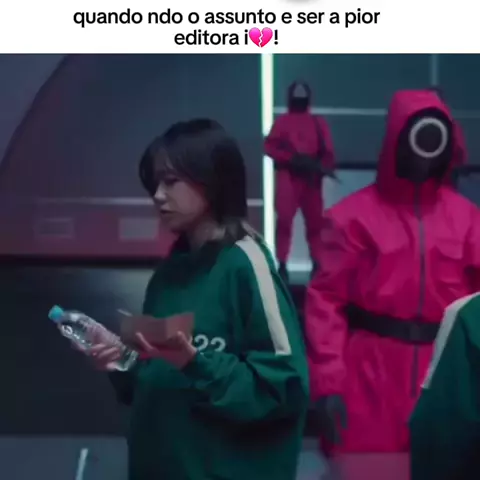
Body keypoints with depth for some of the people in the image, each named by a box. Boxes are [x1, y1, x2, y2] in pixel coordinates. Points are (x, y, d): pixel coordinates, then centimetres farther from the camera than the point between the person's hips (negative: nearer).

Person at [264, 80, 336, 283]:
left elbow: (327, 152, 7)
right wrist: (291, 158, -16)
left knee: (315, 221, 3)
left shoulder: (318, 123, 13)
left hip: (311, 178, 2)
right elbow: (270, 147, -2)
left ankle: (317, 264, 12)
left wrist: (324, 166, -14)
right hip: (288, 177, -2)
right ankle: (282, 265, -6)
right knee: (284, 220, -8)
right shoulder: (282, 121, 8)